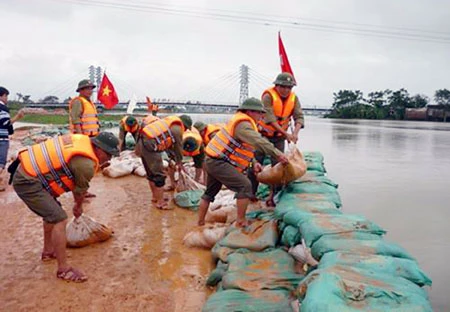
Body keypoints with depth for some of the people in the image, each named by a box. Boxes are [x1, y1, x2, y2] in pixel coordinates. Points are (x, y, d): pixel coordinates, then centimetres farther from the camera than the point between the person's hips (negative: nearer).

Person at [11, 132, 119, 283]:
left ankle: (48, 251, 42)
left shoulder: (82, 140, 5)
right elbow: (80, 190, -1)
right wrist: (78, 207, 20)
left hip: (27, 172, 10)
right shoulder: (86, 164, -22)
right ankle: (63, 269, -3)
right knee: (59, 219, -11)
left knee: (52, 212, 25)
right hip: (28, 182, -10)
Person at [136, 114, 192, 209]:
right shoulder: (177, 128, -6)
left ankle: (155, 197, 35)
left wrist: (174, 159, 33)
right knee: (159, 175, 0)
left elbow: (170, 144, 29)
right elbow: (178, 147, 4)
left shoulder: (171, 123, 22)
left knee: (151, 173, 21)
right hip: (150, 146, -10)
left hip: (142, 142, 10)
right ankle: (160, 202, 8)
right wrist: (179, 162, 18)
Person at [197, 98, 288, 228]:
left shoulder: (243, 122, 16)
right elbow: (259, 142, -30)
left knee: (210, 193, 21)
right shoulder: (243, 124, -17)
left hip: (212, 161, 11)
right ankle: (241, 222, -8)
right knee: (245, 186, -13)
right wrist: (277, 154, -30)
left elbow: (246, 148, 18)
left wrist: (254, 162, 7)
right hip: (219, 162, -11)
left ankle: (200, 223, 31)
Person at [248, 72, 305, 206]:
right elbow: (270, 119, -28)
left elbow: (299, 117, -11)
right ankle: (251, 193, 12)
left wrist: (295, 132, -31)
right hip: (263, 134, -4)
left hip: (279, 137, 4)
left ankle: (273, 196, 9)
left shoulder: (294, 98, -5)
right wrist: (286, 133, -33)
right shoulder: (268, 96, -21)